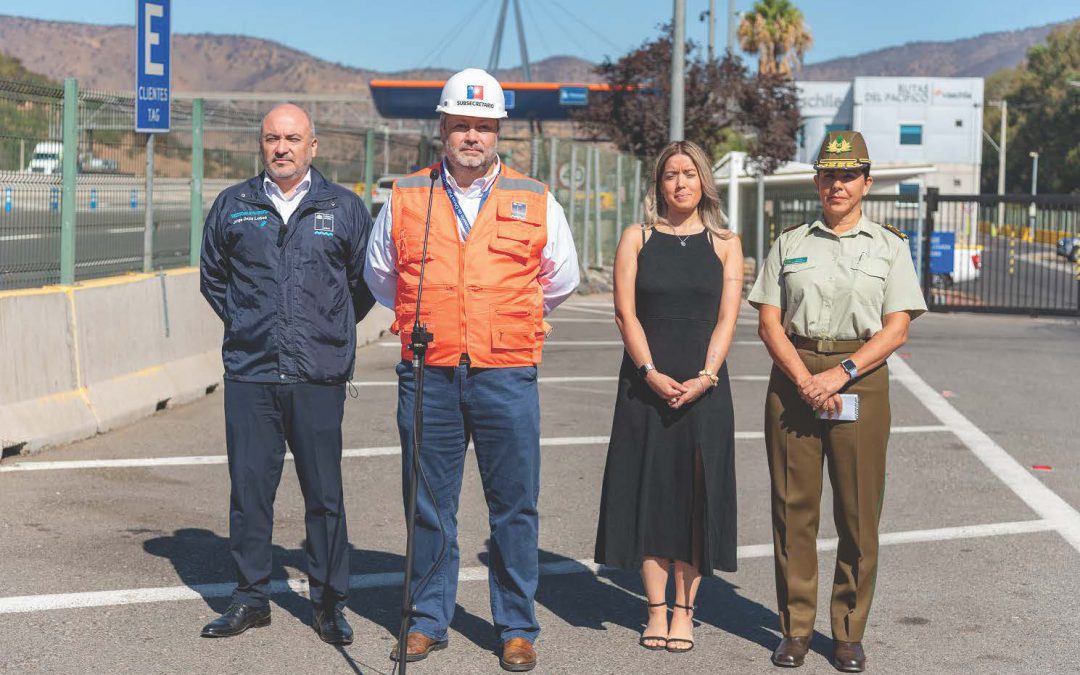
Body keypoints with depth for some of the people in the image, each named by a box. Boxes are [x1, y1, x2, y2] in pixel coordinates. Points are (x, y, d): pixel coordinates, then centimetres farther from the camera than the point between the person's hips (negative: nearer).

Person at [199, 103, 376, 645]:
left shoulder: (343, 209, 6)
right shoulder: (233, 207, 9)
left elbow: (366, 282, 15)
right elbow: (213, 277, 22)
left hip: (319, 377, -1)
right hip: (249, 375, 1)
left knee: (324, 493, 2)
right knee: (249, 488, 4)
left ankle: (329, 601, 13)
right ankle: (251, 597, 16)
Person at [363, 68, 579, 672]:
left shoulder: (535, 202, 5)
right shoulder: (405, 199, 7)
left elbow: (561, 280, 20)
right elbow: (380, 275, 23)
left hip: (506, 377, -1)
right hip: (428, 376, 1)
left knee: (514, 507, 3)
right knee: (429, 505, 8)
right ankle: (429, 621, 21)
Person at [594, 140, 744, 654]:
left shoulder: (724, 244, 7)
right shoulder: (637, 239, 6)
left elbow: (727, 318, 0)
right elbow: (626, 311, -2)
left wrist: (705, 377, -13)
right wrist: (651, 373, -14)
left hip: (704, 386, 0)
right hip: (646, 382, 0)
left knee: (695, 493, 1)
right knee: (649, 489, 1)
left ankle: (684, 610, 8)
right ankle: (656, 608, 9)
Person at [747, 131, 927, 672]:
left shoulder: (889, 246, 8)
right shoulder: (790, 243, 11)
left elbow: (896, 328, 0)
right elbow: (768, 321, 5)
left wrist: (840, 373, -13)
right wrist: (804, 380, -11)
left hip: (860, 379, -1)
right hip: (793, 376, 1)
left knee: (859, 509, 0)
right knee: (793, 503, 1)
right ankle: (795, 628, 9)